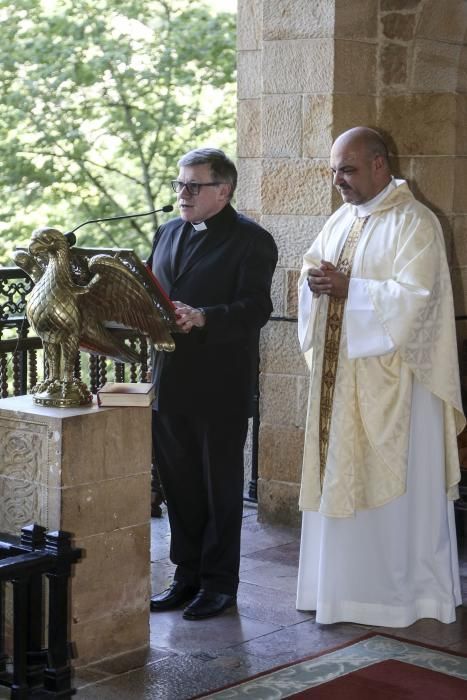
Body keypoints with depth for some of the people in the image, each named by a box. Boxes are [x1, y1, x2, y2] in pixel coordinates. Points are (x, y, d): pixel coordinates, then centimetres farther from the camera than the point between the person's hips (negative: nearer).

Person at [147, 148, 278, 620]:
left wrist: (201, 318, -31)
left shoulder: (251, 240, -7)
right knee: (178, 483, 13)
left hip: (220, 387, -6)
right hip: (169, 382, 7)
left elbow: (255, 308, -17)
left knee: (220, 487, 5)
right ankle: (187, 576, 25)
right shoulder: (167, 234, 15)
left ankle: (219, 583, 16)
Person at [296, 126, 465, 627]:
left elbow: (413, 299, -19)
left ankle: (402, 590, 10)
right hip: (339, 378, 7)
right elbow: (314, 280, 15)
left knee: (394, 485, -1)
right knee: (338, 482, 10)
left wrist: (348, 289, -20)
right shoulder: (341, 220, 14)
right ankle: (344, 582, 21)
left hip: (391, 383, -7)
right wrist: (315, 282, -8)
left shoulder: (415, 224, -10)